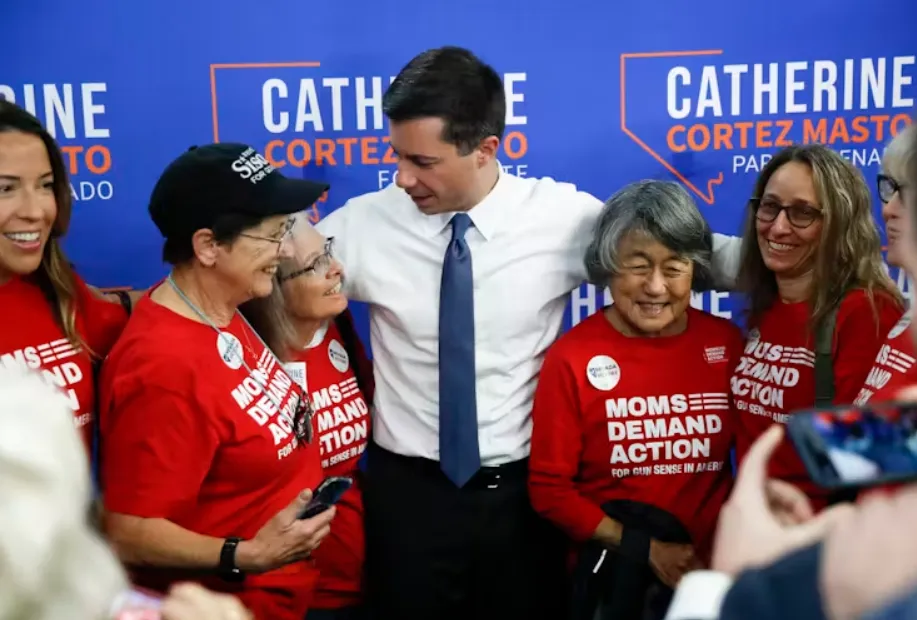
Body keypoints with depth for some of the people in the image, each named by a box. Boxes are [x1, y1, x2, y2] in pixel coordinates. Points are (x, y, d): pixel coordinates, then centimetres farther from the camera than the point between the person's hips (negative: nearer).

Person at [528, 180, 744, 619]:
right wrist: (646, 550, -14)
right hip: (610, 575, -2)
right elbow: (550, 488, -10)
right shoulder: (572, 358, -13)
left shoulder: (726, 343, -5)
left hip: (712, 570, 3)